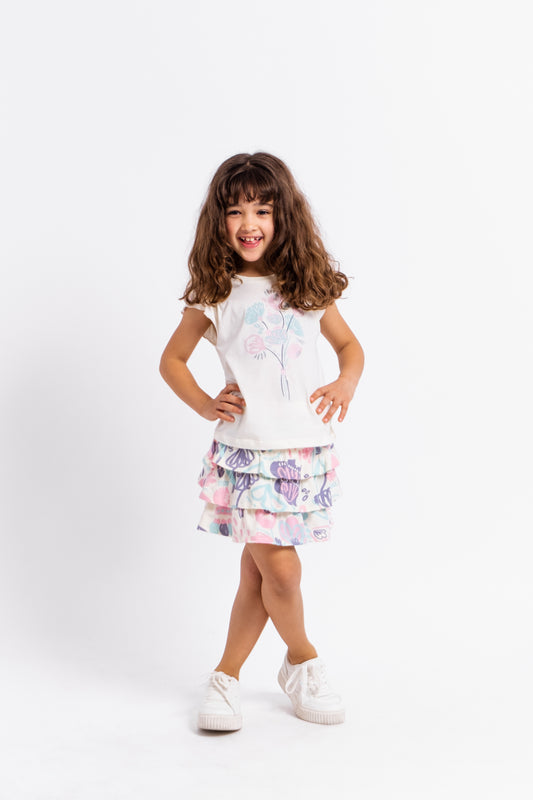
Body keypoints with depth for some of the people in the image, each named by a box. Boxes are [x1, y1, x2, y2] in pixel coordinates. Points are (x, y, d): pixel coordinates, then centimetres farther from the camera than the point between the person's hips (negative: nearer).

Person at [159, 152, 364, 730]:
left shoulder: (307, 285, 7)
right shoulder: (215, 296, 2)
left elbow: (349, 344, 19)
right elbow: (171, 360, 13)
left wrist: (346, 383, -2)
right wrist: (205, 405, -2)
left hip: (307, 449, 2)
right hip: (246, 451, -2)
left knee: (256, 572, 7)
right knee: (280, 570, -7)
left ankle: (226, 677, 25)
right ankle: (303, 661, 22)